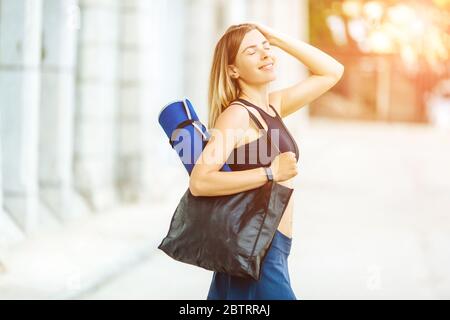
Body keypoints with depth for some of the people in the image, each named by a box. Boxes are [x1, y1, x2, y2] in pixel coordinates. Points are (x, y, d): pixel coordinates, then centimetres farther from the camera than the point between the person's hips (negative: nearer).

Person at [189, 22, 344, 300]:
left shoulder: (273, 106, 13)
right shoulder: (236, 114, -11)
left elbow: (332, 72, 20)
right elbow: (200, 182, -22)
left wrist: (277, 38, 11)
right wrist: (271, 173, -22)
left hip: (272, 251, 8)